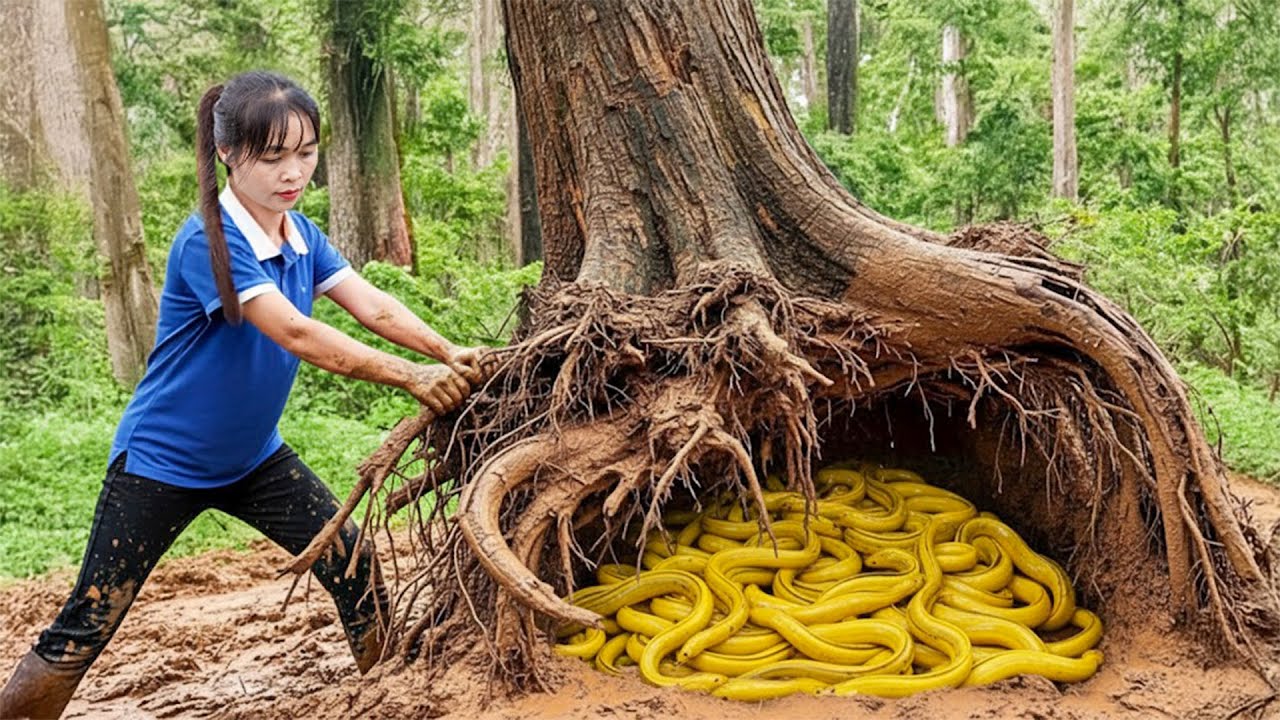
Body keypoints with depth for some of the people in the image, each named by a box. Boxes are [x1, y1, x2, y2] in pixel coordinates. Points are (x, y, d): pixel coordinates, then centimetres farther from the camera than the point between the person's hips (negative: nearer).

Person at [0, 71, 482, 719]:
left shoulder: (301, 234, -2)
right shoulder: (207, 243, -25)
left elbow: (375, 308, -13)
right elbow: (298, 336, -33)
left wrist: (451, 356, -30)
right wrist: (408, 377, -37)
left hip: (254, 457, 7)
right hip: (161, 463, -6)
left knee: (356, 568, 1)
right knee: (83, 632, -3)